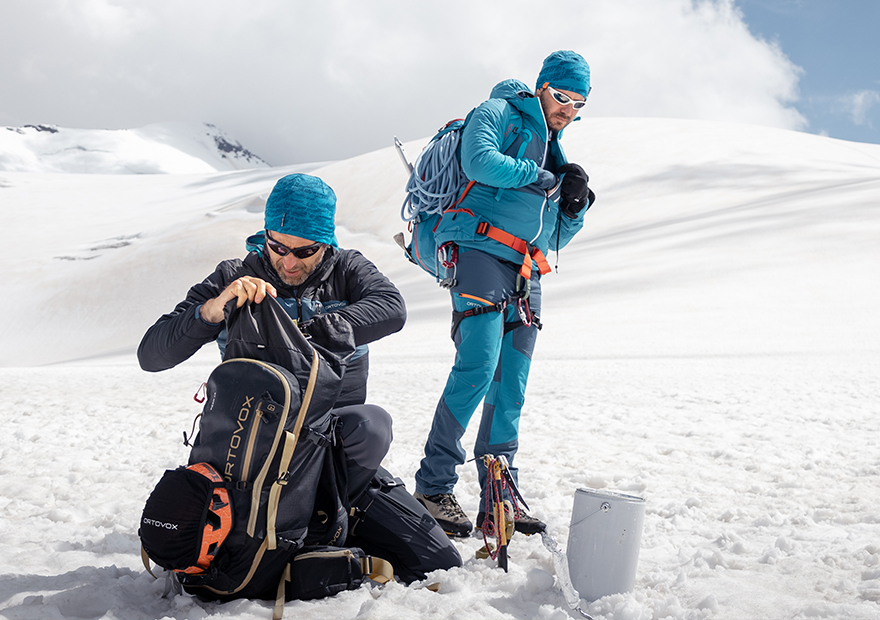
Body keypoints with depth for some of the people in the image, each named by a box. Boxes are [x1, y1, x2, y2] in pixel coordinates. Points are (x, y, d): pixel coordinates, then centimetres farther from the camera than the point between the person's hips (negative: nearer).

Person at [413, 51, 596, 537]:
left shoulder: (554, 151, 30)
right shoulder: (499, 113, 9)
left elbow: (558, 238, 28)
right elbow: (481, 160, -15)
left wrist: (575, 204, 8)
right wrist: (540, 178, -5)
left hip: (524, 276, 7)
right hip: (482, 253, -7)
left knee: (510, 387, 1)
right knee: (478, 366, -20)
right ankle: (433, 485, -13)